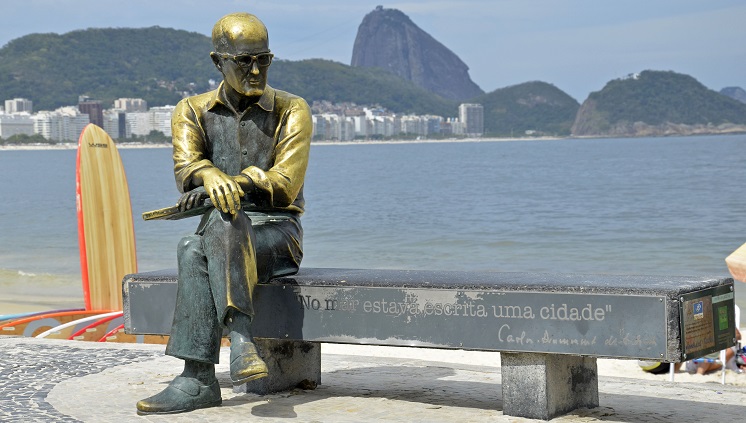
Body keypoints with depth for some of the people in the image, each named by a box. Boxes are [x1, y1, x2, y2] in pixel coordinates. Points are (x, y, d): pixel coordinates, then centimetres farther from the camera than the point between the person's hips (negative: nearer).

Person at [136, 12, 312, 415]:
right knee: (193, 252, -36)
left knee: (221, 221, -38)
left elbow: (285, 185, -10)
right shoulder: (192, 111, 9)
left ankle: (197, 377, -48)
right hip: (221, 235, 3)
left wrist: (240, 184, -27)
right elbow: (186, 166, -10)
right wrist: (212, 177, -35)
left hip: (276, 233, -2)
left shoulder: (291, 110, 2)